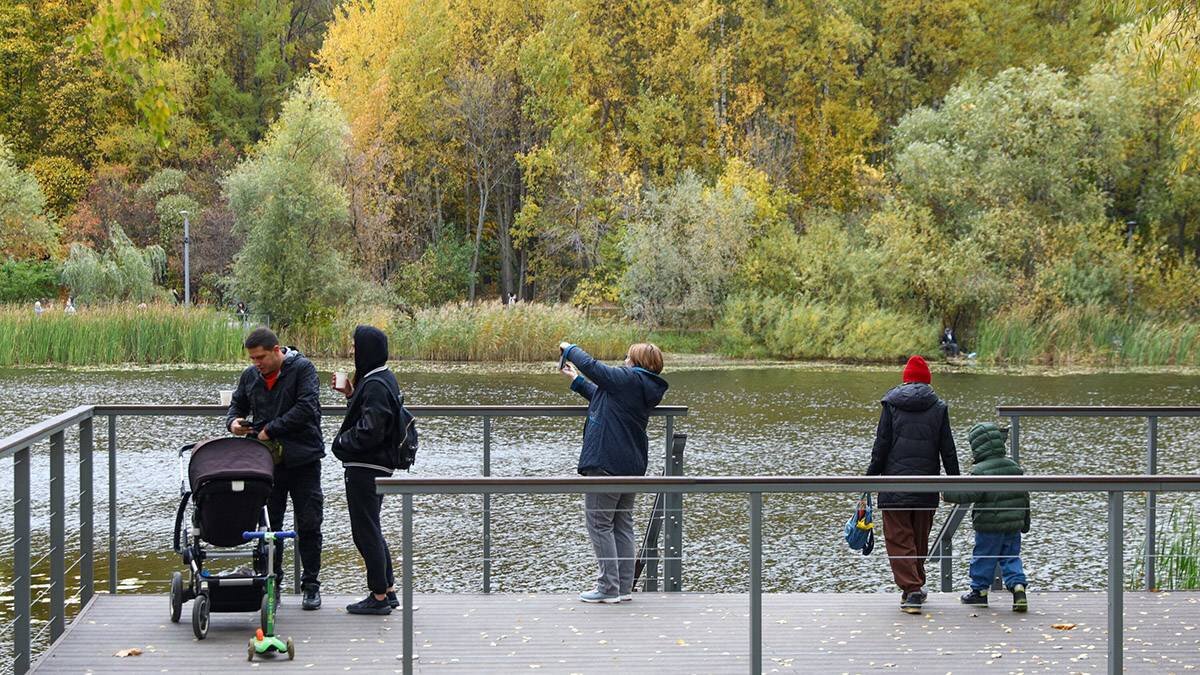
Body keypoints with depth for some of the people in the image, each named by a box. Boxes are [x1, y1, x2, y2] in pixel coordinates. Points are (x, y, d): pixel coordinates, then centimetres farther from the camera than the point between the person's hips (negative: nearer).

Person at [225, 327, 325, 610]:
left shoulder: (302, 369, -8)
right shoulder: (250, 376, 8)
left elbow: (306, 407, -19)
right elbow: (237, 404, 21)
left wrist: (270, 430, -18)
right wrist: (234, 421, -4)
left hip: (303, 460, -4)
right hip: (267, 462, 4)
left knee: (308, 525, 2)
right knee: (269, 525, 6)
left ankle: (311, 585, 11)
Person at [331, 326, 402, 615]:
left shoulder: (375, 385, -20)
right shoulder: (384, 379, 11)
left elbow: (369, 432, -25)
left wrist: (341, 442, -10)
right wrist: (351, 394, 10)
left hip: (365, 469, -10)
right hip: (378, 465, 10)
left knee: (365, 531, -3)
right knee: (371, 529, 18)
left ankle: (379, 597, 3)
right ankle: (388, 591, 23)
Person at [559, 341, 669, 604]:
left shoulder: (628, 378, -13)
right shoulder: (648, 389, 14)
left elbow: (591, 365, -12)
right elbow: (603, 397, 25)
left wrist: (570, 349, 7)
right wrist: (576, 380, 32)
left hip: (606, 463, -9)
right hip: (632, 465, 9)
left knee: (599, 524, -3)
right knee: (623, 525, 13)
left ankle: (609, 588, -5)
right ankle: (624, 587, 15)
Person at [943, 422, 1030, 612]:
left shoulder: (981, 471, -14)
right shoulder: (1014, 466, 7)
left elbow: (970, 493, -24)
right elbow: (1024, 495, 13)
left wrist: (948, 494, -12)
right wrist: (1025, 523, 22)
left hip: (989, 526, -6)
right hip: (1013, 525, 6)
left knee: (983, 558, 8)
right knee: (1011, 557, 11)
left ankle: (980, 591, 18)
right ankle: (1018, 586, -6)